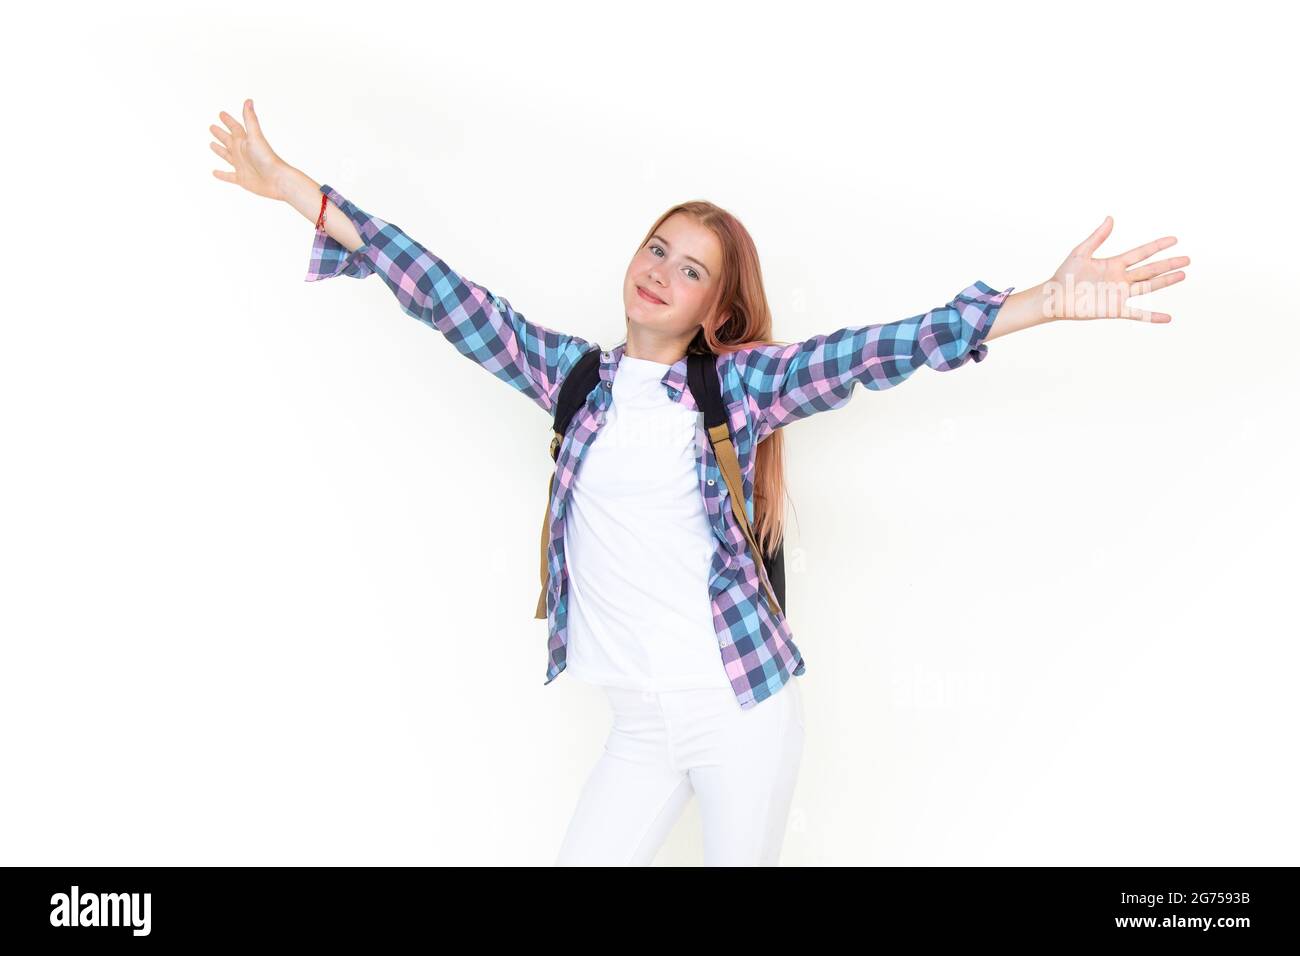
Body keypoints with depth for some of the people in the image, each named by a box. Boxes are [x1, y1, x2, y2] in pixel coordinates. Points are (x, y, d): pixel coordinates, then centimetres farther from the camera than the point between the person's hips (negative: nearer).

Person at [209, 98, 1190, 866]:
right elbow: (452, 301, 1)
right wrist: (296, 188, 0)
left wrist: (1048, 301, -22)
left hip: (746, 707, -2)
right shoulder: (572, 372, 4)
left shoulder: (740, 383, -3)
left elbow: (877, 348, -12)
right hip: (642, 722, 3)